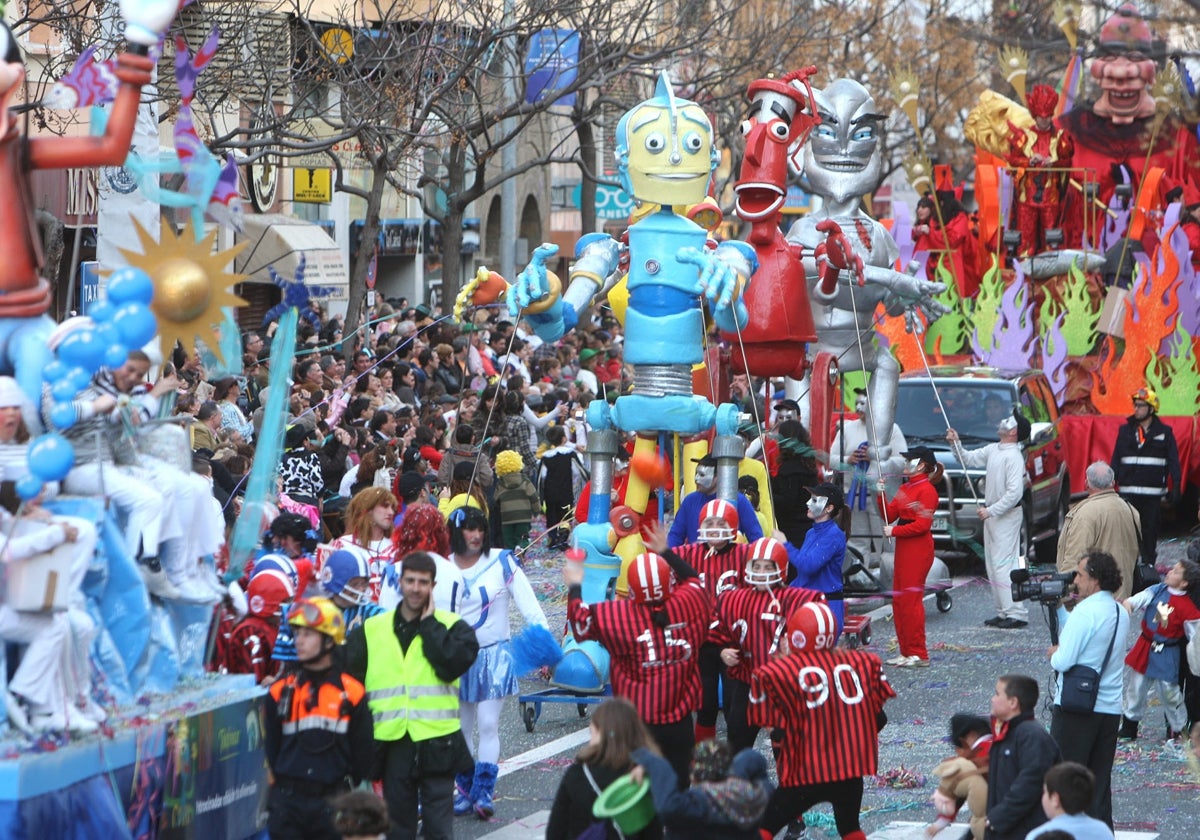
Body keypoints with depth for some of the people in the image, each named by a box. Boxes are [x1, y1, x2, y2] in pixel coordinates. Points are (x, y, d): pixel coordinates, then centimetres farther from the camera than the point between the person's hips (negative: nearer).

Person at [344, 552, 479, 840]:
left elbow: (452, 664, -16)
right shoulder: (371, 630, 8)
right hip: (391, 743, 2)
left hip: (436, 744, -2)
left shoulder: (452, 626, 3)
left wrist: (428, 623, -8)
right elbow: (350, 681, 7)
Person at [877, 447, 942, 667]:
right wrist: (882, 495, 1)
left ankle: (918, 654, -5)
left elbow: (922, 525, -17)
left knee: (911, 599, -9)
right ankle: (906, 651, 15)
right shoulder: (905, 488, 17)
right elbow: (890, 515, 13)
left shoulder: (927, 490, -11)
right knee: (899, 600, 9)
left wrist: (894, 531, -13)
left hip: (918, 549, -10)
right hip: (903, 548, 10)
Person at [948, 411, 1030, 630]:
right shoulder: (992, 450, 9)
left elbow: (1014, 493, -24)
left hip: (1007, 516, -10)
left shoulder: (1014, 457, -19)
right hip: (992, 514, 10)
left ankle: (1017, 613, -12)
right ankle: (1004, 612, 18)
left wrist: (991, 511, -22)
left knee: (1003, 565, -12)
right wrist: (956, 444, 4)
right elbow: (969, 459, 22)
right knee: (993, 565, 13)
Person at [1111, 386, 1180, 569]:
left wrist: (1175, 487, -4)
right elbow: (1116, 461, 11)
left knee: (1150, 530, 2)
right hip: (1128, 491, 1)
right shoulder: (1125, 430, 9)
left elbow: (1173, 462, 3)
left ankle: (1148, 564, 10)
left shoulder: (1164, 432, 4)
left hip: (1153, 493, -1)